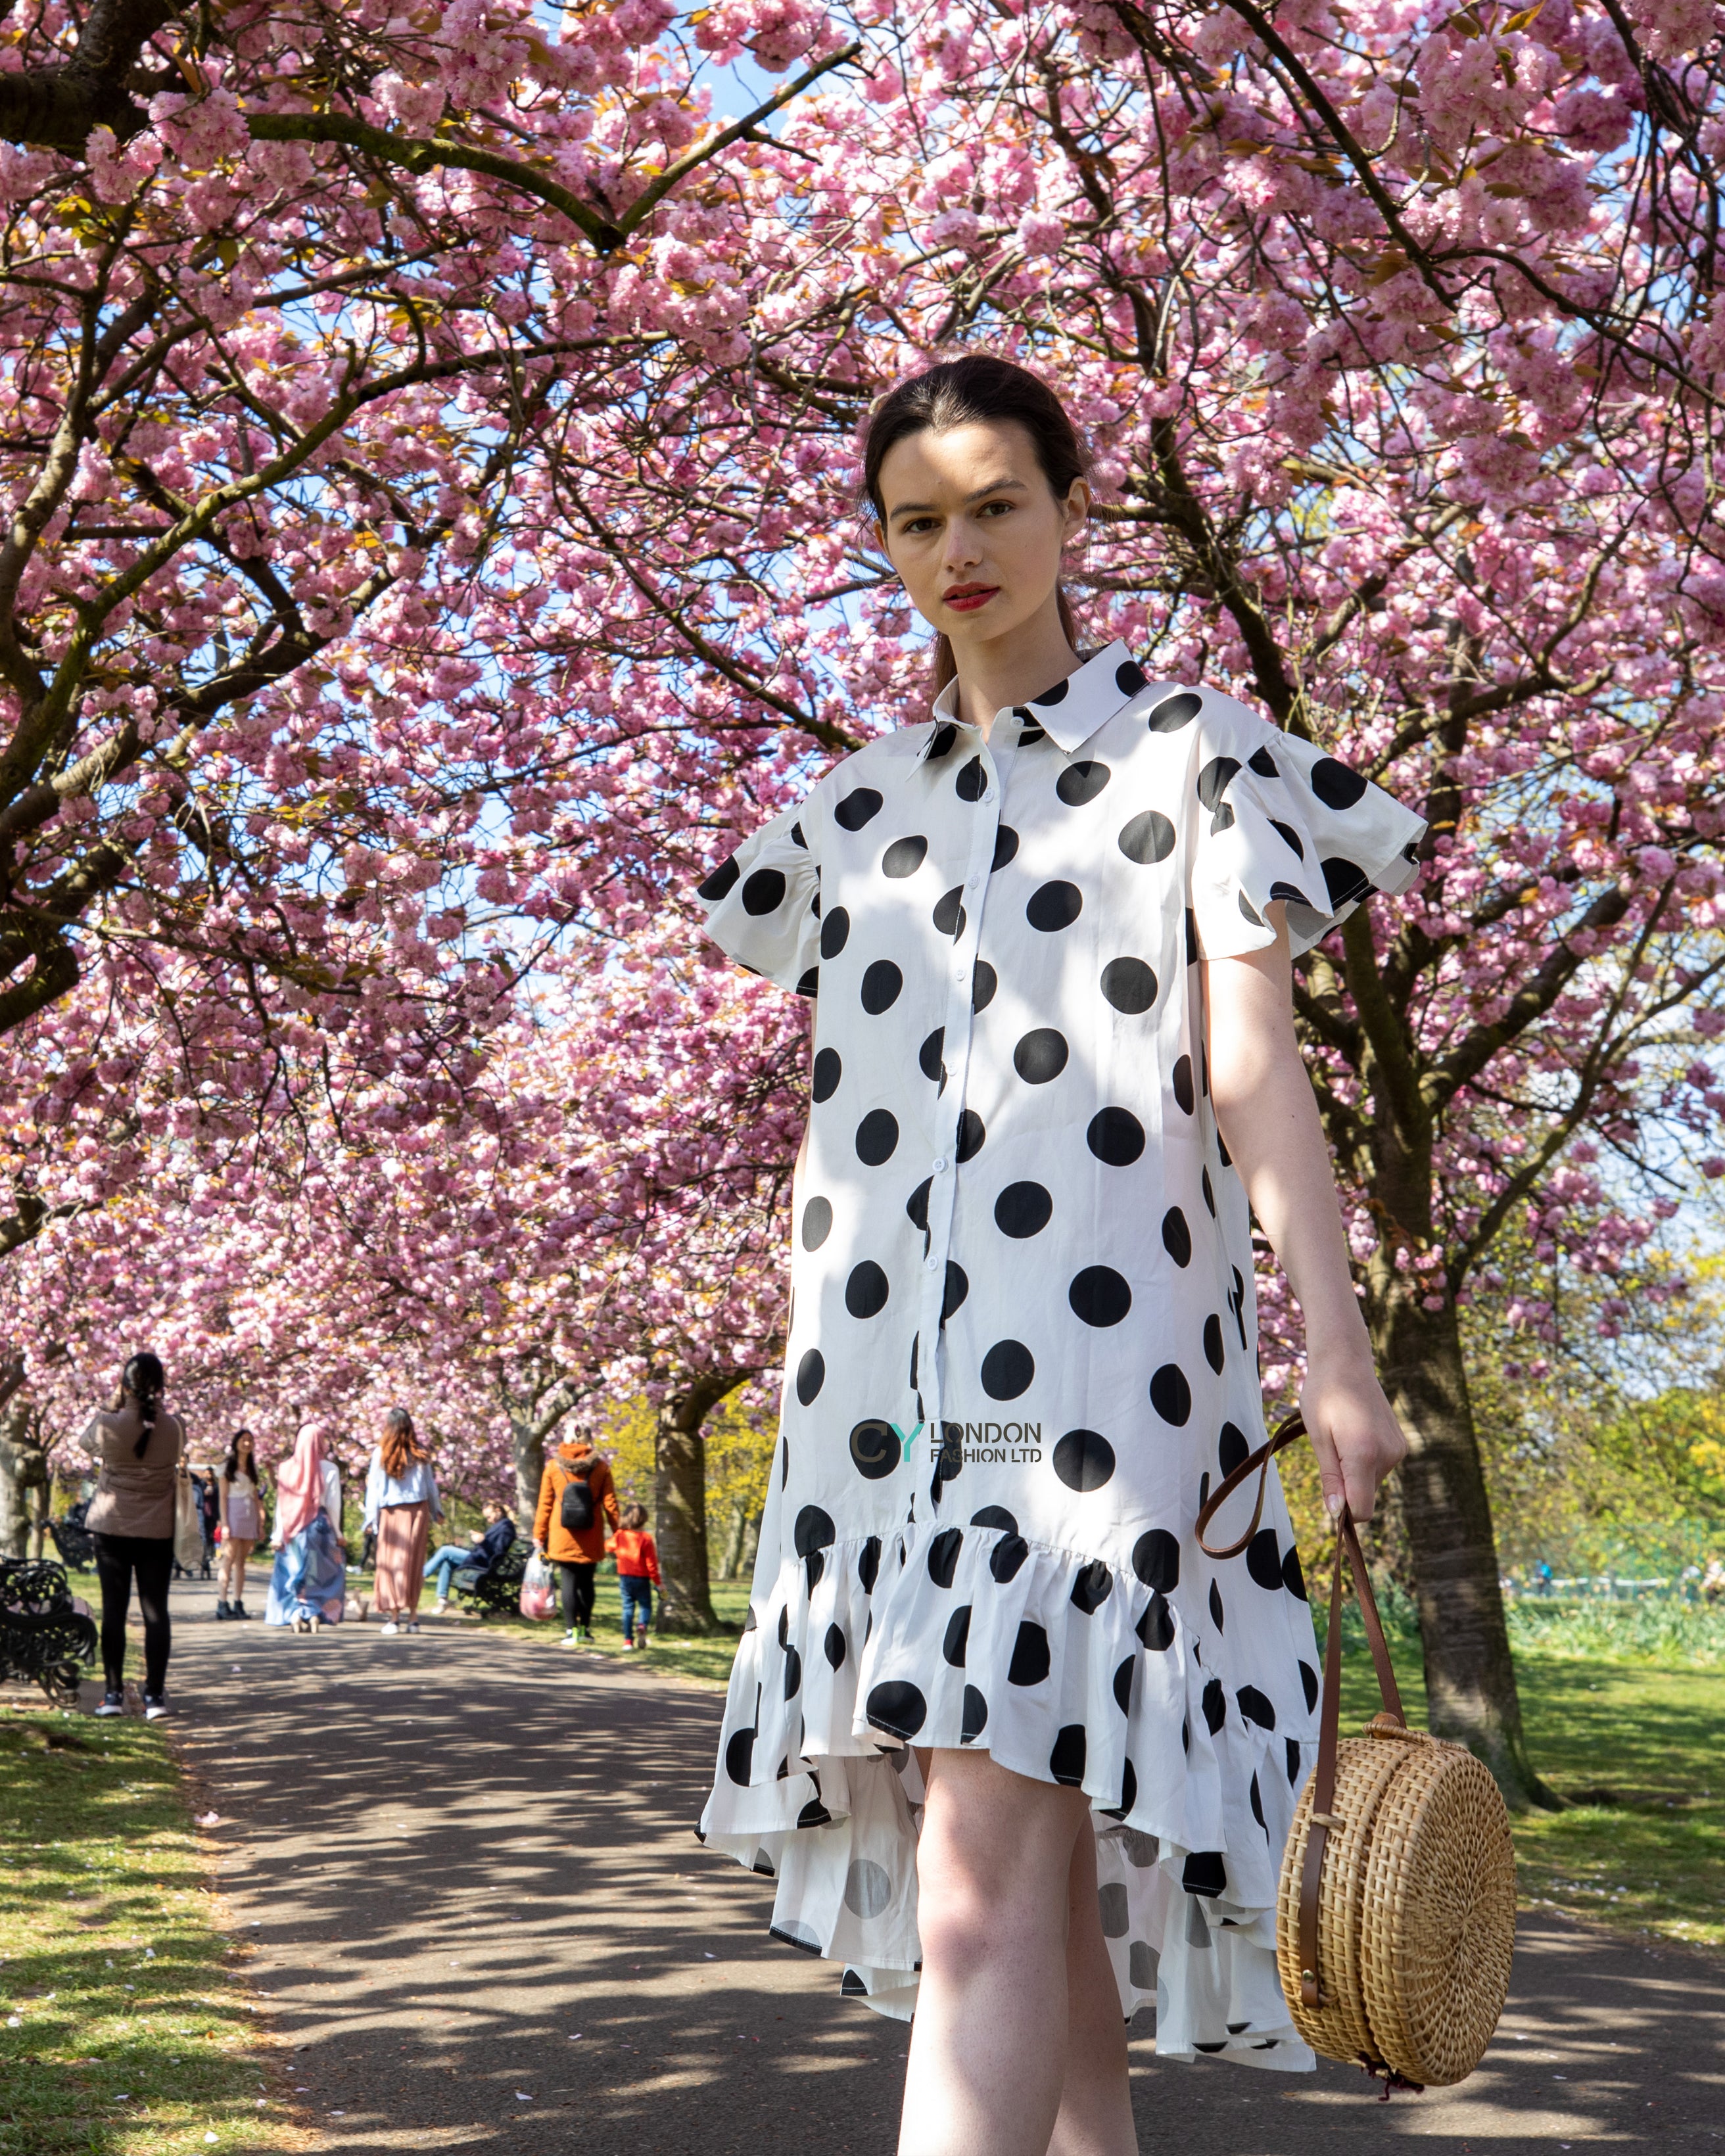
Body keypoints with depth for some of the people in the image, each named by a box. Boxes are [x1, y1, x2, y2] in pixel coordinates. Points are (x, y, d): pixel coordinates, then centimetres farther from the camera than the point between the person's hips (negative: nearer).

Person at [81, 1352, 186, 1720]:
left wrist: (105, 1411, 20)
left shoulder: (109, 1425, -14)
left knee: (114, 1609, 6)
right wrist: (153, 1406, 14)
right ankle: (155, 1695, 4)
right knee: (156, 1610, 5)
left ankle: (114, 1693, 8)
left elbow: (87, 1441, 7)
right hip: (158, 1531, 1)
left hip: (112, 1528, -1)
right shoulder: (174, 1428, -10)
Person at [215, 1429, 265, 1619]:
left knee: (241, 1561, 4)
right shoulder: (226, 1467, 2)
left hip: (250, 1516, 5)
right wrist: (224, 1523, -13)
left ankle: (238, 1603, 2)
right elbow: (223, 1497, -4)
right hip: (234, 1513, -5)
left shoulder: (252, 1469, 18)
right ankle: (223, 1603, -11)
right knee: (229, 1559, -10)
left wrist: (260, 1523, 10)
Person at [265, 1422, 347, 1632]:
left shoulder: (287, 1468, 0)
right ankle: (316, 1615, -2)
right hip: (319, 1527, -2)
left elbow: (281, 1505, -1)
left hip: (293, 1530, 2)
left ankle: (295, 1615, 1)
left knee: (292, 1573, 11)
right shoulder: (329, 1469, -7)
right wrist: (337, 1532, 2)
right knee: (320, 1574, 9)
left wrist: (279, 1534, 1)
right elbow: (333, 1504, -7)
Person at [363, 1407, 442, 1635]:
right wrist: (437, 1510, 20)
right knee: (414, 1565, 7)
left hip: (391, 1513, -2)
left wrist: (371, 1518, 1)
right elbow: (430, 1484, 9)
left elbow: (374, 1487, -3)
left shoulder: (381, 1454, -5)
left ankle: (394, 1616, -3)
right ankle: (413, 1617, 6)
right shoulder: (420, 1453, 2)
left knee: (392, 1564, 3)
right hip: (418, 1511, 2)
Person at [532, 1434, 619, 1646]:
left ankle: (571, 1630, -4)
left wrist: (539, 1534, 8)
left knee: (568, 1582, 1)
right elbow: (610, 1504, 1)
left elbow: (545, 1504, 2)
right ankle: (585, 1628, 15)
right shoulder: (601, 1468, -1)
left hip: (563, 1539, -1)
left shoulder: (553, 1467, -1)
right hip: (591, 1540, 1)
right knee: (586, 1583, 12)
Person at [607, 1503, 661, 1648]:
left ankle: (628, 1639, 3)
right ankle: (642, 1625, -23)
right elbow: (651, 1563, -12)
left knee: (627, 1607, 8)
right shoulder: (646, 1538, -12)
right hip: (642, 1579, -3)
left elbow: (609, 1545, 22)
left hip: (624, 1577, 3)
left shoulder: (620, 1536, 1)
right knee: (645, 1606, 7)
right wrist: (658, 1581, -5)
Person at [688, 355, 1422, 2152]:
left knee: (986, 1872, -15)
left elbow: (1255, 1071, -1)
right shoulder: (859, 806, 19)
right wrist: (801, 1393, 18)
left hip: (1096, 1350, -5)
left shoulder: (1191, 753, 7)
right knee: (1036, 1853, 9)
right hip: (887, 1378, 5)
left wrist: (1335, 1350, -11)